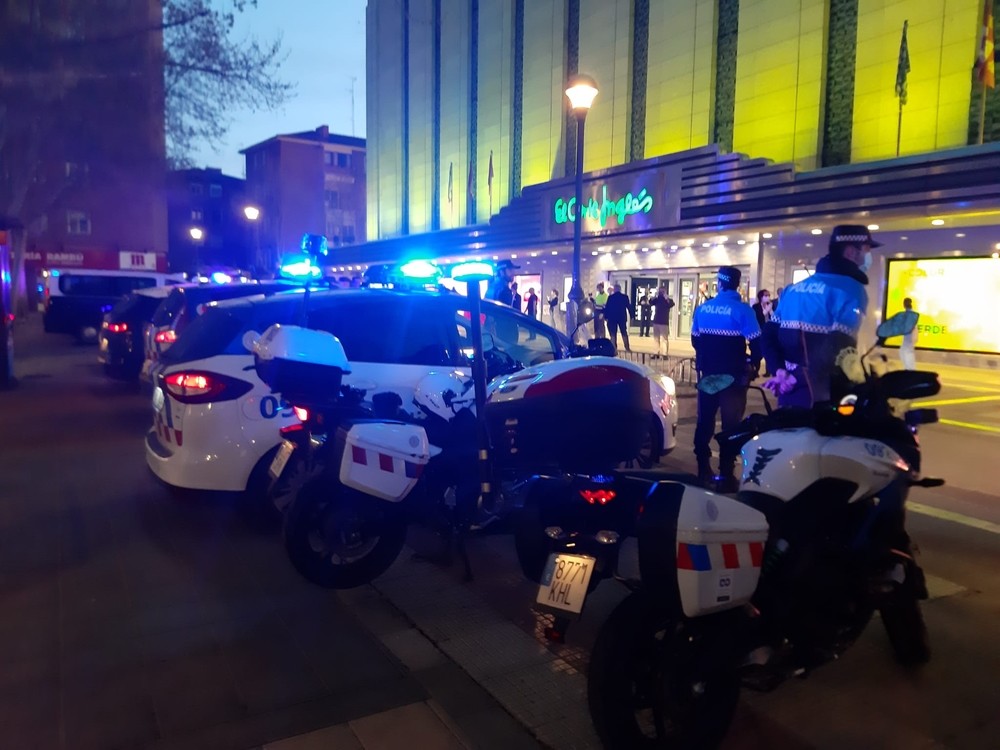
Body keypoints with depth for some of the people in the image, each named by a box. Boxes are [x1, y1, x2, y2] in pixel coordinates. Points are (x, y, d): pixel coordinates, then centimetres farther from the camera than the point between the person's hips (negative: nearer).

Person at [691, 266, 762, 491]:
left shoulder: (703, 308, 2)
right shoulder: (742, 310, -13)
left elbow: (695, 339, 13)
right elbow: (756, 342, -12)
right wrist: (754, 365, 7)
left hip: (708, 373, 5)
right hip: (733, 375, -4)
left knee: (705, 421, 12)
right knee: (730, 424, 2)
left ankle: (703, 470, 20)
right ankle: (726, 475, 4)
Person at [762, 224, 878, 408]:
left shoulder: (794, 287, 15)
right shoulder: (852, 289, -9)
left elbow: (770, 333, 9)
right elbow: (839, 348, -20)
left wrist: (779, 371, -1)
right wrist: (799, 377, -14)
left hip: (788, 394, 7)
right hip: (819, 399, -7)